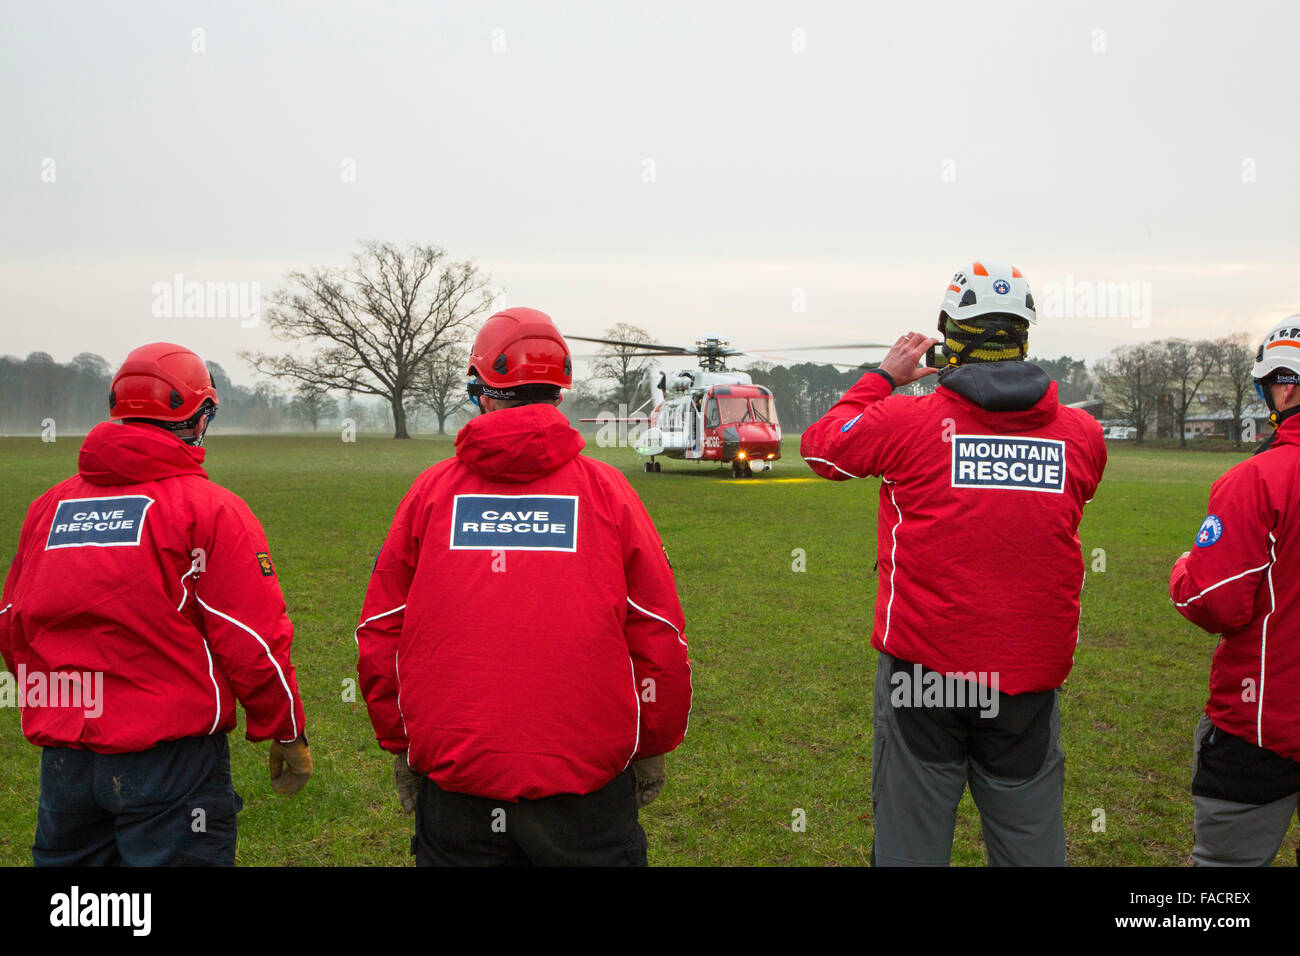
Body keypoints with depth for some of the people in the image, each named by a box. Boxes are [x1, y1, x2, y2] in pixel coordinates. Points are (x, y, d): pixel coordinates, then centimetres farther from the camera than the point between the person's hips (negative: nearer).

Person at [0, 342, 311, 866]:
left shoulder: (49, 505, 6)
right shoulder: (211, 509, -10)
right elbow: (253, 641, -12)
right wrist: (287, 734, 1)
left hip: (61, 759, 5)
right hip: (169, 760, -5)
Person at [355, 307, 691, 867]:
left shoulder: (431, 491, 1)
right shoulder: (606, 490, -1)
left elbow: (379, 638, 6)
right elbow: (659, 640, 1)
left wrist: (400, 745, 18)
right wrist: (651, 747, 14)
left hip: (452, 779, 1)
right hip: (584, 779, -1)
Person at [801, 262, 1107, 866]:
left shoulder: (907, 421, -9)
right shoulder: (1082, 435, 0)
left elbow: (820, 447, 8)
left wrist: (882, 377, 18)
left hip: (924, 669, -2)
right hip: (1030, 677, 3)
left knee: (910, 844, 10)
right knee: (1031, 848, 14)